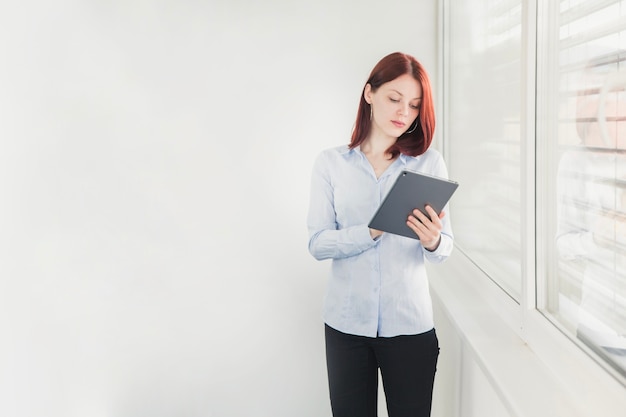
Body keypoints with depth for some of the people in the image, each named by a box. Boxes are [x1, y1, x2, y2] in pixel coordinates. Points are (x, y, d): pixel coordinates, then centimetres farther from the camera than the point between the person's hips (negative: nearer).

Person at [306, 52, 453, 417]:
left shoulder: (430, 162, -1)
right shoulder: (331, 162, -1)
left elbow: (446, 246, -2)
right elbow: (318, 243, -8)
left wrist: (432, 241, -25)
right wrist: (373, 232, -23)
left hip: (410, 323, 0)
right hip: (346, 322, 0)